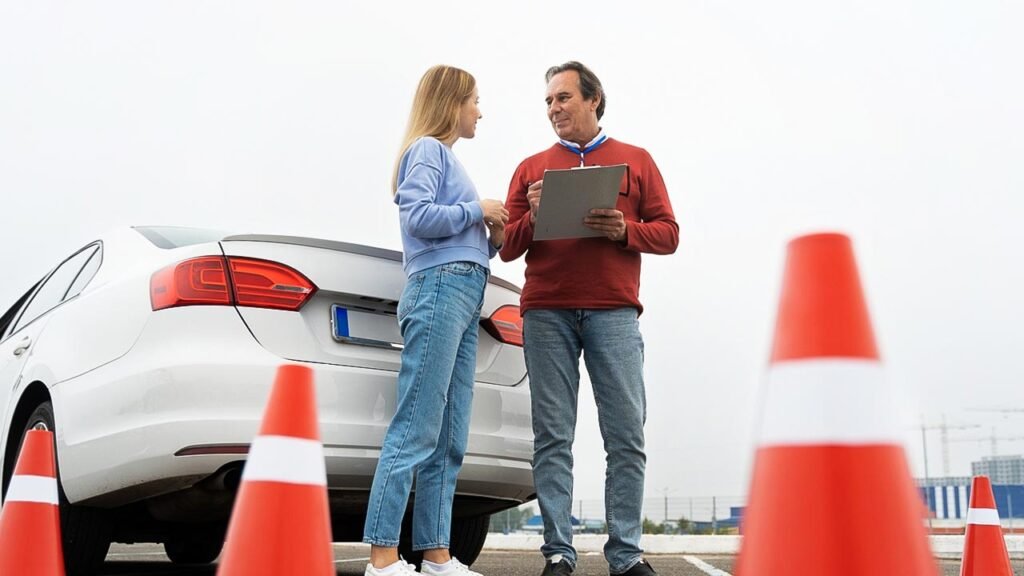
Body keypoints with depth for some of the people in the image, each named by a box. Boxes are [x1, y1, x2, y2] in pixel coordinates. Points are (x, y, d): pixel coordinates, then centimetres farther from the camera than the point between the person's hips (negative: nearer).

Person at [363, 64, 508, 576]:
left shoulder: (449, 158, 27)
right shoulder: (427, 149, 1)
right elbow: (418, 216, -16)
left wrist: (492, 241, 8)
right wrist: (477, 210, -4)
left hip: (465, 294, 10)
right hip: (439, 290, -9)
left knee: (450, 438, 6)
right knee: (416, 430, -12)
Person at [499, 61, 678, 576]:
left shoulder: (636, 161, 15)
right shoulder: (531, 168, 18)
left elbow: (668, 233, 8)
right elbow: (508, 248, 13)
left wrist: (625, 230, -10)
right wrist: (532, 218, -6)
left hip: (614, 312, -1)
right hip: (546, 315, 1)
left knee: (626, 436, -3)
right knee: (552, 437, -2)